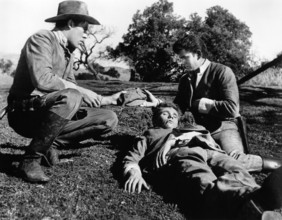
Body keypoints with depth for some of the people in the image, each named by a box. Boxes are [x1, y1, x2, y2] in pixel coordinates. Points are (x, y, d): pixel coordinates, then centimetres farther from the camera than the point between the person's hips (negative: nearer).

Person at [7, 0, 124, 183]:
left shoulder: (69, 53, 15)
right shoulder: (42, 39, -10)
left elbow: (76, 94, 15)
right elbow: (42, 79, -28)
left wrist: (107, 99, 10)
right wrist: (80, 91, -20)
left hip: (49, 113, 8)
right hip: (24, 112, -7)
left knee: (109, 118, -3)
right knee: (70, 97, -37)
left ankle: (50, 143, -5)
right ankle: (30, 159, -22)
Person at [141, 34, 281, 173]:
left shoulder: (222, 72, -4)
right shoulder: (185, 80, 14)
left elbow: (232, 109, -13)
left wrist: (205, 104, -6)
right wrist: (158, 103, -2)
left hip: (224, 126, -6)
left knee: (234, 160, -36)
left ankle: (271, 164, -5)